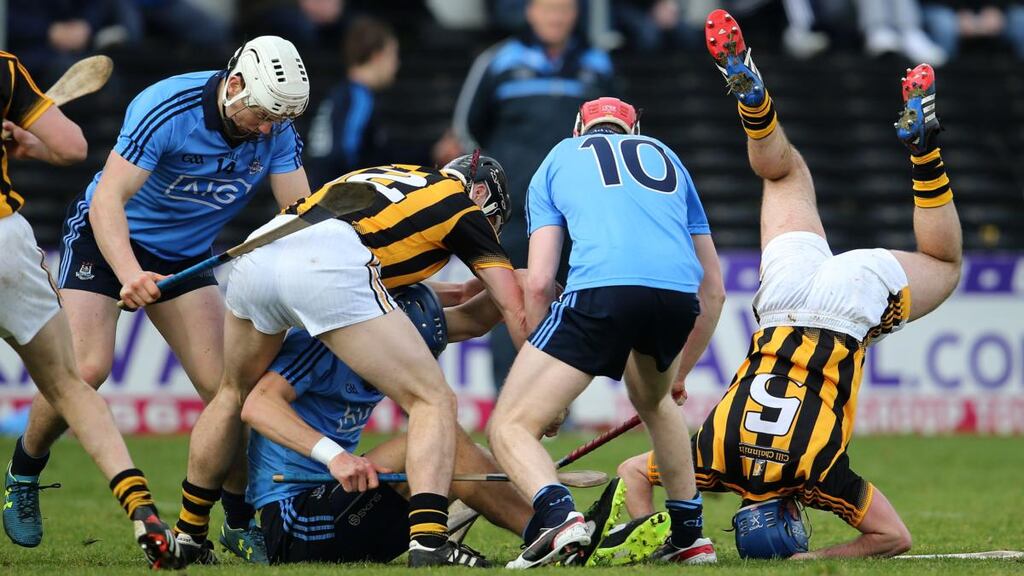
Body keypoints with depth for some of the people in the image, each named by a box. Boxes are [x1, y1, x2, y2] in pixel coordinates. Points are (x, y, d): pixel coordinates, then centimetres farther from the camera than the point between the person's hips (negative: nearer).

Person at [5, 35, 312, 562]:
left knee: (224, 384, -9)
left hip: (186, 255, 4)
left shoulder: (276, 129, -14)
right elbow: (108, 199, -32)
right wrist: (131, 276, -47)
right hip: (106, 238, -4)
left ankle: (241, 521, 5)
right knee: (87, 367, -20)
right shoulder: (165, 109, -29)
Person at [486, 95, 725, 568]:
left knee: (510, 426, 3)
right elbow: (714, 289, 34)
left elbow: (539, 282, 15)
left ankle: (559, 516, -25)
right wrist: (677, 374, 47)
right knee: (652, 399, 36)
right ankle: (690, 535, 32)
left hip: (602, 288, -4)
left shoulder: (557, 161, 27)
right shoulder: (665, 157, 35)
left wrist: (548, 384, 24)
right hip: (679, 295, 4)